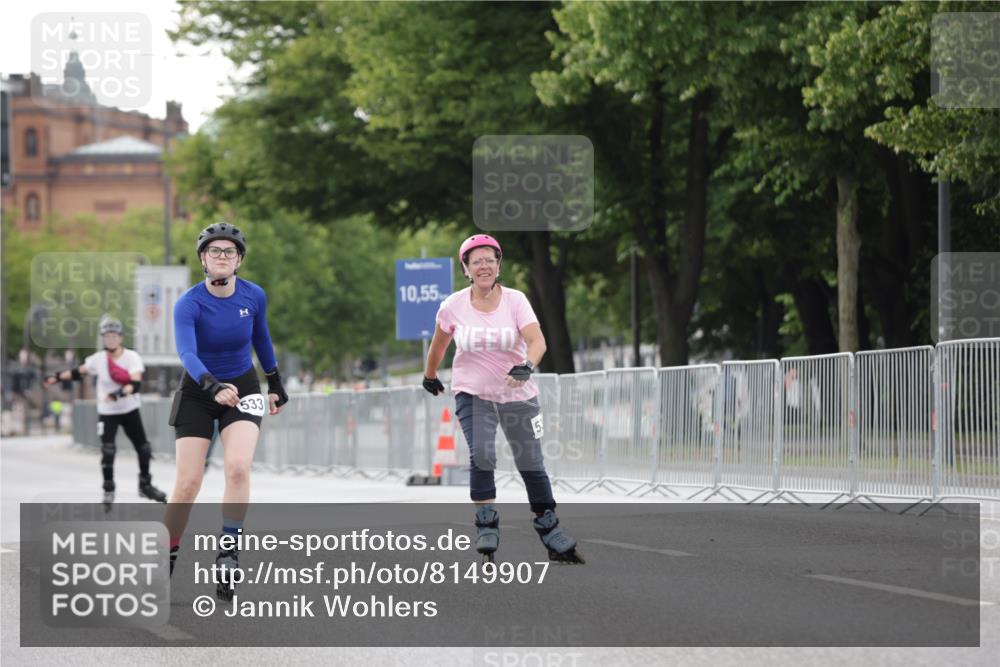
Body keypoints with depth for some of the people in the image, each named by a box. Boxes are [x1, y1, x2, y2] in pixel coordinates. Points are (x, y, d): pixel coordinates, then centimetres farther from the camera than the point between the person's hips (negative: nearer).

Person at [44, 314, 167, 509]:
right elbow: (79, 372, 9)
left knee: (144, 449, 6)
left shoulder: (132, 357, -15)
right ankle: (108, 491, 0)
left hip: (130, 411, 0)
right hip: (107, 413, 0)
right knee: (107, 451, -14)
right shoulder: (98, 359, -8)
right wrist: (57, 377, 8)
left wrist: (120, 394, -45)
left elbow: (136, 384, -28)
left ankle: (145, 485, 26)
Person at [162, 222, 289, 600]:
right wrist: (213, 386, -52)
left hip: (243, 389, 2)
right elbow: (187, 354, -35)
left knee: (238, 467, -22)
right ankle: (166, 558, 11)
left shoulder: (254, 297, -9)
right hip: (198, 392, -2)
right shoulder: (188, 304, -21)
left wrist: (276, 384, 19)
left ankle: (227, 555, -17)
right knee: (188, 483, -7)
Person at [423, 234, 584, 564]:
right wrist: (430, 376, 24)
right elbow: (438, 344, 11)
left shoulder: (515, 300, -11)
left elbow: (537, 341, -23)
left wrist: (526, 365, -43)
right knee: (481, 456, -21)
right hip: (473, 394, 0)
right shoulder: (453, 306, -8)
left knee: (532, 465, 6)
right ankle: (487, 527, -7)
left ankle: (551, 534, 18)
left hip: (517, 394, 0)